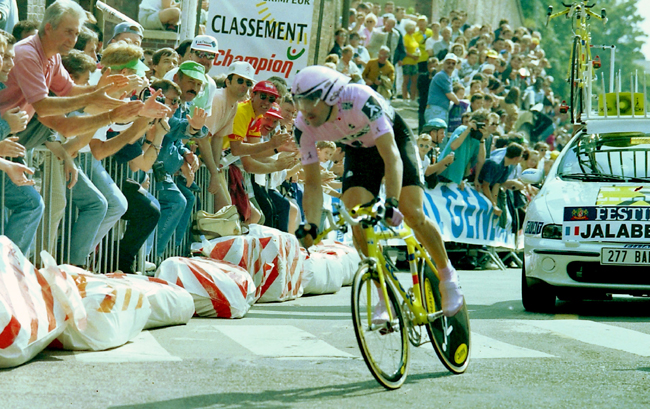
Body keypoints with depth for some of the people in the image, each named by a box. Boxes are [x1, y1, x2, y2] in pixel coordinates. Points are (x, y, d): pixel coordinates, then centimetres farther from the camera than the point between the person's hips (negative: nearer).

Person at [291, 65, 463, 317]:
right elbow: (312, 184, -18)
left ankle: (447, 275, 5)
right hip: (359, 150, 4)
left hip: (393, 139, -4)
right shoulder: (304, 127, -24)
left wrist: (392, 203, -54)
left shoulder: (360, 100, -39)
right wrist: (310, 226, -34)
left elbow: (391, 155, -41)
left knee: (412, 213, -19)